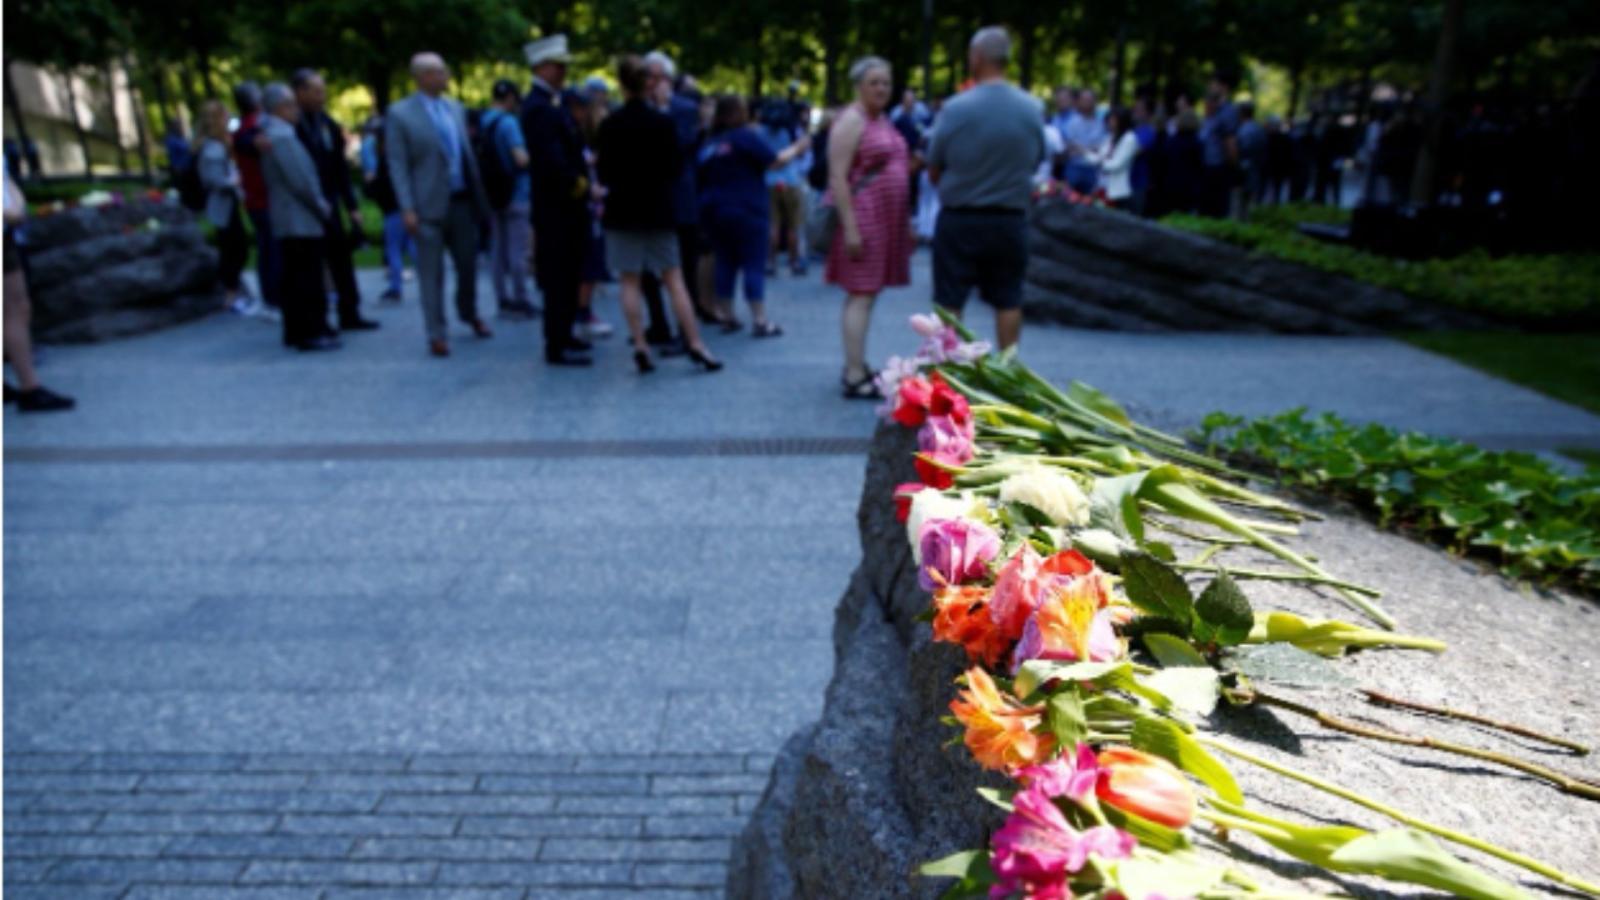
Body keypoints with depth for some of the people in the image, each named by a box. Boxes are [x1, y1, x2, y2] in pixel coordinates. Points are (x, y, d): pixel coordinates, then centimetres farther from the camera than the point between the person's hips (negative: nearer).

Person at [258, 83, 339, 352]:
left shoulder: (272, 134, 16)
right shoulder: (282, 136, -16)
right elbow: (300, 181, -20)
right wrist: (322, 207, -8)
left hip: (286, 220, 10)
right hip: (301, 220, -10)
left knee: (293, 279, 13)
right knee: (308, 279, -6)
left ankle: (295, 331, 19)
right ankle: (311, 332, -4)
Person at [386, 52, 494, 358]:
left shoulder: (455, 109, 11)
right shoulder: (400, 114, -4)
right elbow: (398, 166, -7)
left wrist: (479, 194, 9)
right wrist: (407, 209, -14)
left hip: (463, 200, 5)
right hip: (430, 204, -5)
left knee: (468, 264, 14)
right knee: (432, 273, 1)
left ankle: (470, 314, 38)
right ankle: (437, 334, 10)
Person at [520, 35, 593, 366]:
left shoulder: (552, 102, 16)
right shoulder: (538, 107, -15)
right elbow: (552, 159, -23)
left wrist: (583, 183, 7)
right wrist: (579, 186, -12)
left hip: (567, 206, 10)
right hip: (557, 206, -10)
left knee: (568, 274, 15)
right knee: (559, 277, -5)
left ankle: (562, 336, 26)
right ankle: (557, 348, 0)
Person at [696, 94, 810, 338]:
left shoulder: (709, 144, 11)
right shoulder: (746, 137, -8)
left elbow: (702, 180, 17)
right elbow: (776, 161, -10)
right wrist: (797, 149, 5)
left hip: (713, 210, 6)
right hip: (745, 211, -6)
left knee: (725, 263, 13)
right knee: (754, 264, -3)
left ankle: (727, 317, 16)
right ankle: (760, 321, -5)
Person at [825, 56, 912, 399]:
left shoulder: (883, 120, 18)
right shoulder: (851, 121, -9)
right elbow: (838, 178, -16)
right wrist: (850, 228, -23)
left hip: (886, 220, 9)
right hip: (862, 218, -9)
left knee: (865, 293, 11)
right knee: (861, 294, -10)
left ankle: (856, 367, 18)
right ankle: (854, 378, -9)